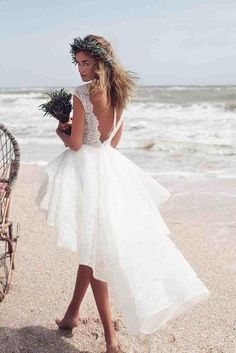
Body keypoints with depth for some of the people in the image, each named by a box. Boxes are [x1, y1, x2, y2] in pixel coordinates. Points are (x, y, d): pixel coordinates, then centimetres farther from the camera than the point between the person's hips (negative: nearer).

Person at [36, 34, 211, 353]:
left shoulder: (82, 93, -15)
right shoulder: (118, 92, 7)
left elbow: (75, 143, -13)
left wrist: (60, 132, 6)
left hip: (86, 167, -7)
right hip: (110, 166, 7)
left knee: (92, 247, -1)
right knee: (90, 245, 15)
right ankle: (73, 312, 29)